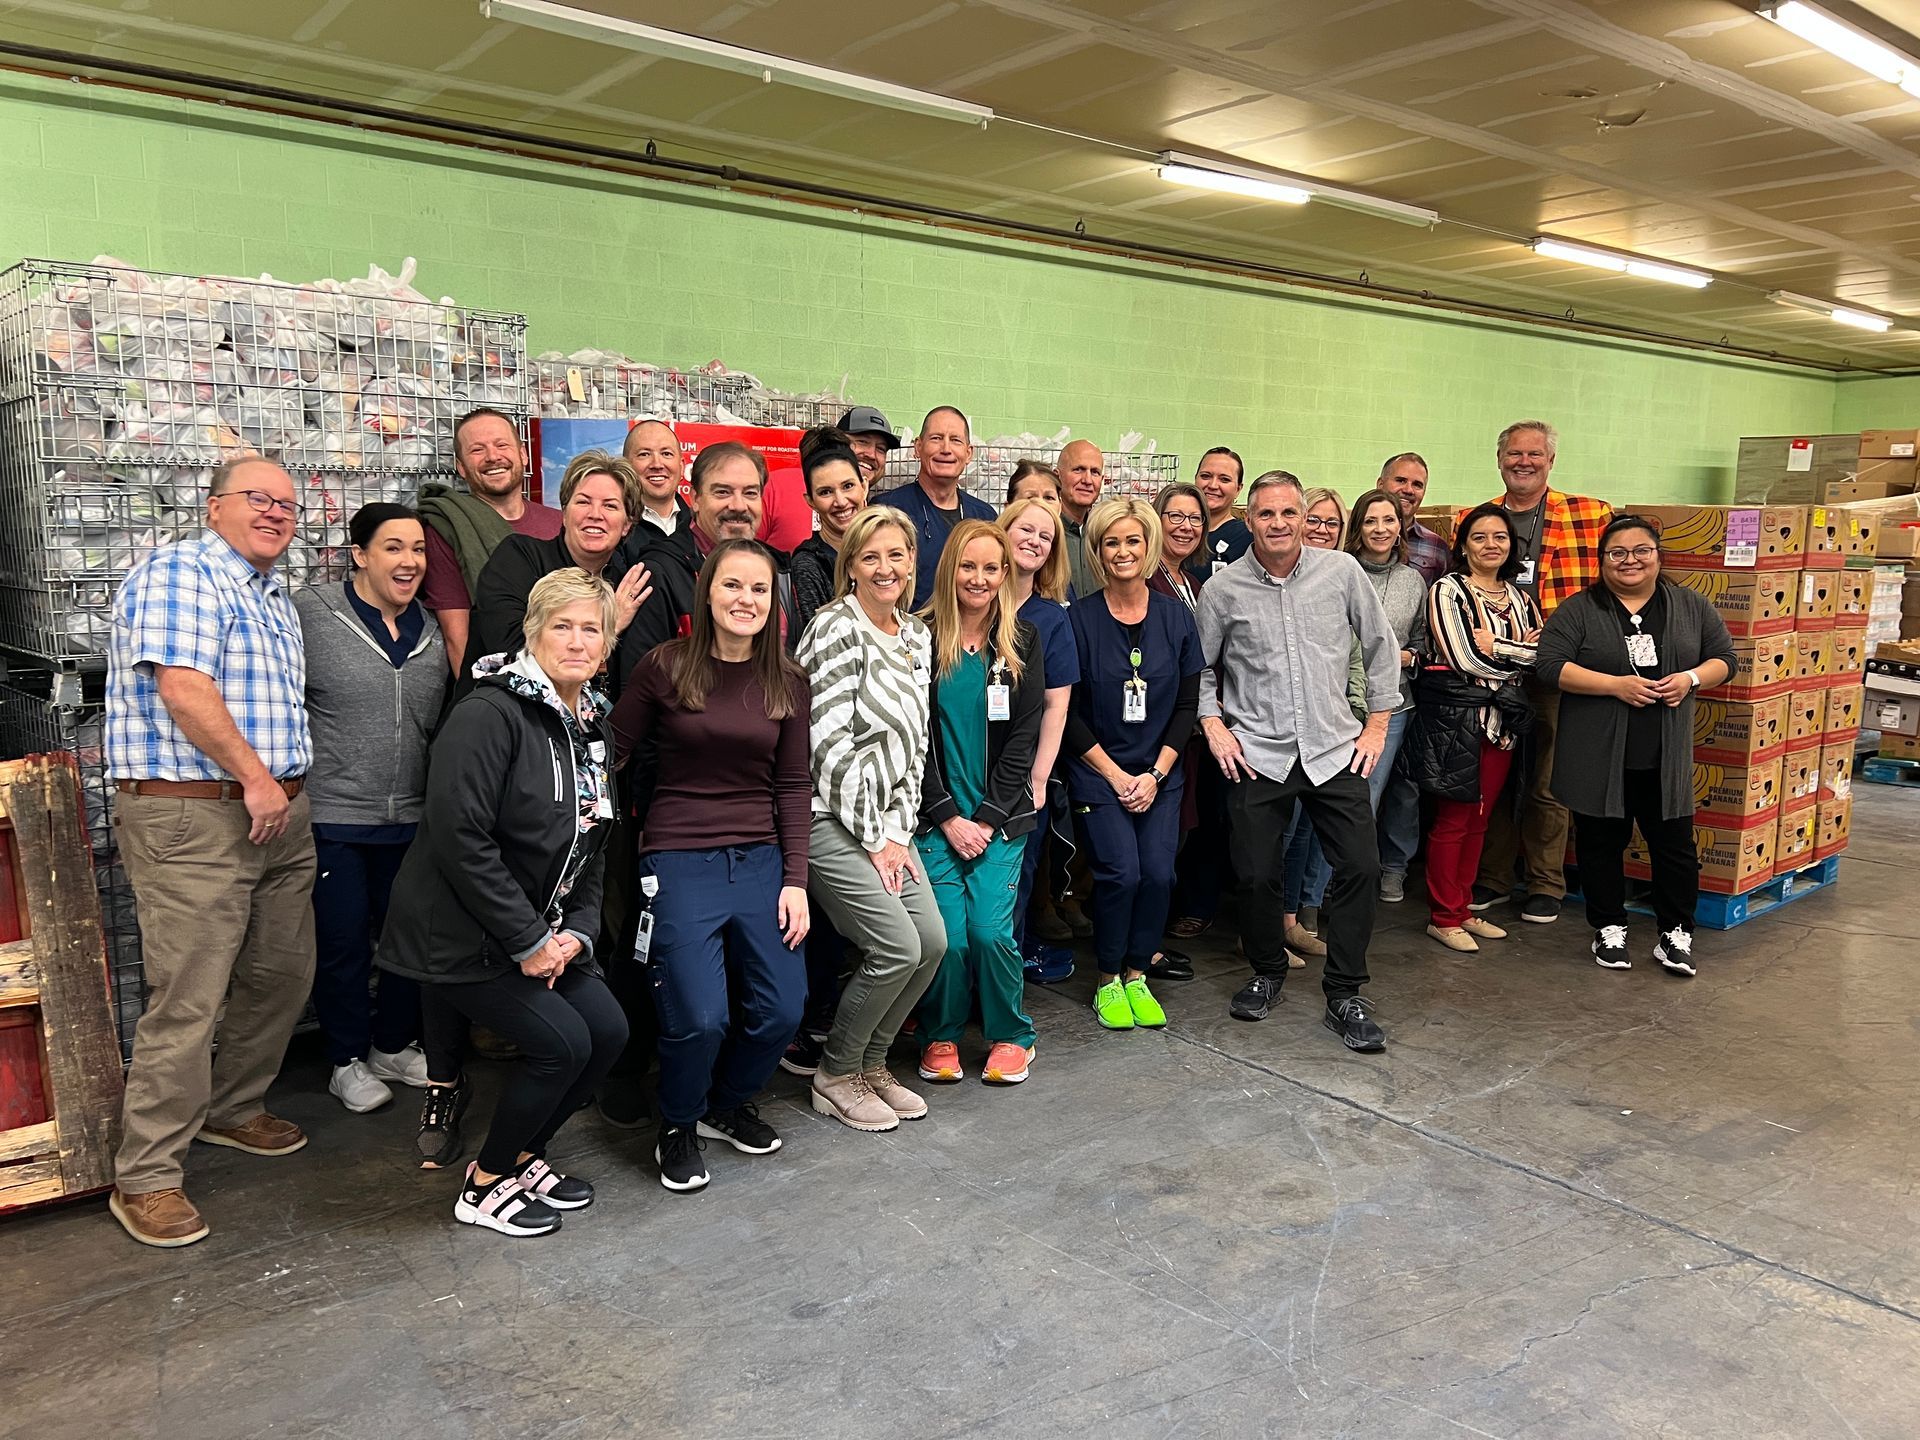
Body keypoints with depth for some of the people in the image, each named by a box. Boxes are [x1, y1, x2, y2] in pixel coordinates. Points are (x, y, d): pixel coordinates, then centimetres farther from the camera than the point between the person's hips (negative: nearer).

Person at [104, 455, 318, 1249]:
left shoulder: (273, 595, 19)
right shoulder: (179, 573, -9)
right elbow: (181, 686, -20)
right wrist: (253, 776, -17)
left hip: (279, 814, 9)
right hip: (192, 818, -9)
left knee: (282, 976, 14)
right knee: (188, 999, -7)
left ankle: (232, 1109, 34)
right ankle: (146, 1178, 5)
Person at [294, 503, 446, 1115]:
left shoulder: (431, 633, 8)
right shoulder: (310, 614, -8)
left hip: (411, 818, 5)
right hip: (332, 816, -5)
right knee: (343, 943, 6)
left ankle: (394, 1045, 32)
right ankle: (347, 1061, 24)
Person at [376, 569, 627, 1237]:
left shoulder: (593, 726, 8)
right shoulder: (490, 712, -19)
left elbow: (591, 850, 13)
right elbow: (460, 837, -25)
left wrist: (576, 932, -3)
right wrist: (528, 942, -21)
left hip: (542, 930, 8)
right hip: (460, 933, -8)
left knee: (609, 1031, 1)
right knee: (561, 1043, -13)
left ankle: (522, 1154, 24)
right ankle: (484, 1186, 11)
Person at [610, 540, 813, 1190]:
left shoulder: (787, 683, 5)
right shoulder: (665, 667, -4)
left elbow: (793, 785, 6)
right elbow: (610, 754, 1)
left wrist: (795, 880, 2)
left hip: (761, 861, 4)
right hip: (679, 861, -3)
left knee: (782, 1011, 0)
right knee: (699, 1017, -12)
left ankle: (727, 1103, 32)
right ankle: (678, 1127, 21)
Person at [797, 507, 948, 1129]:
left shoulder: (917, 634, 11)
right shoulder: (835, 627, -12)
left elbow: (914, 740, 11)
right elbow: (830, 741, -17)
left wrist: (899, 831, 3)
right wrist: (872, 838, -13)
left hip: (886, 820, 8)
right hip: (832, 817, -7)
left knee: (933, 940, 1)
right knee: (897, 946, -11)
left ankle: (870, 1064, 22)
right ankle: (834, 1076, 11)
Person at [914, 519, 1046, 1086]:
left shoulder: (1022, 642, 6)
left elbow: (1023, 738, 1)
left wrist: (986, 818, -6)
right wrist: (948, 818, -9)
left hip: (1000, 816, 1)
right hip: (936, 816, -1)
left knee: (991, 929, -10)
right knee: (948, 934, -8)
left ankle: (1010, 1036, 15)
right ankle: (940, 1035, 18)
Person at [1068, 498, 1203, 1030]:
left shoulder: (1177, 616, 3)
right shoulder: (1079, 618, -6)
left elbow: (1187, 705, 5)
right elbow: (1069, 712, -4)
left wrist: (1155, 774, -4)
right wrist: (1116, 775, -9)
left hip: (1159, 774, 3)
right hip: (1098, 773, -3)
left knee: (1159, 872, -10)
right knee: (1121, 872, -16)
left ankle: (1137, 975, 11)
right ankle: (1108, 981, 6)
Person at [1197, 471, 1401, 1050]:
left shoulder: (1342, 571, 1)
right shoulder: (1223, 589, -1)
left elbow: (1381, 646, 10)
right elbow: (1199, 666, 10)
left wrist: (1377, 723, 7)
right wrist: (1213, 726, -1)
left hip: (1335, 748, 1)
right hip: (1257, 754, -1)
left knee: (1360, 867, -4)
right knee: (1259, 874, 2)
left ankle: (1344, 993, 12)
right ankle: (1267, 973, 28)